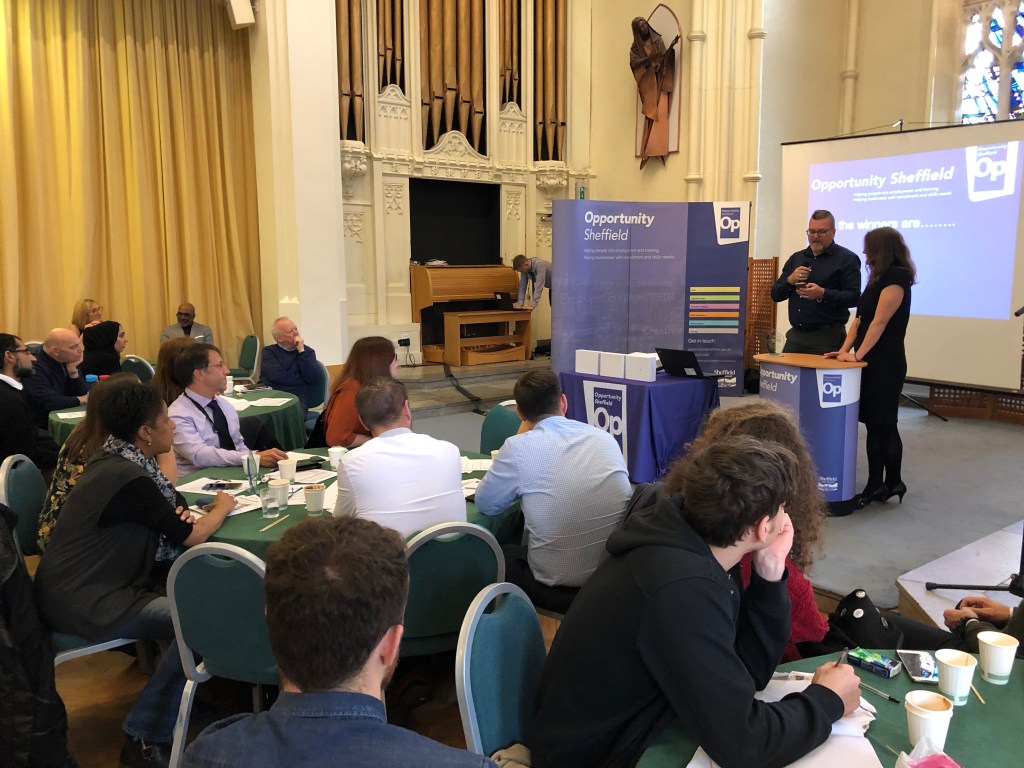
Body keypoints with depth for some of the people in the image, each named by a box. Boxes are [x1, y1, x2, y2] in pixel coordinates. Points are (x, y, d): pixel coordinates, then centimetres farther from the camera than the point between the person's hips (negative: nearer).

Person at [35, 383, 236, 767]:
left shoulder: (115, 459, 6)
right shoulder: (130, 479, -23)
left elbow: (170, 502, 15)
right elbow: (192, 535, -14)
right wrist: (223, 507, 2)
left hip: (89, 582, 10)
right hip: (83, 603, -10)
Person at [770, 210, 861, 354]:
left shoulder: (847, 259, -1)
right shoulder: (796, 258, 16)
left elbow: (854, 297, -10)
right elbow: (775, 295, 14)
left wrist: (823, 294, -23)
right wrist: (790, 280, -6)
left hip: (827, 337, -5)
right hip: (795, 335, 5)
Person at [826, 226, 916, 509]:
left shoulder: (897, 278, -11)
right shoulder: (879, 278, 17)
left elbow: (879, 322, -16)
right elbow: (860, 319, 14)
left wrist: (858, 354, -17)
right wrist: (845, 349, 5)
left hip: (885, 363, -9)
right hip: (870, 361, 9)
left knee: (883, 424, -1)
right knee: (873, 424, 8)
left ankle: (894, 483, 11)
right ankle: (875, 486, 13)